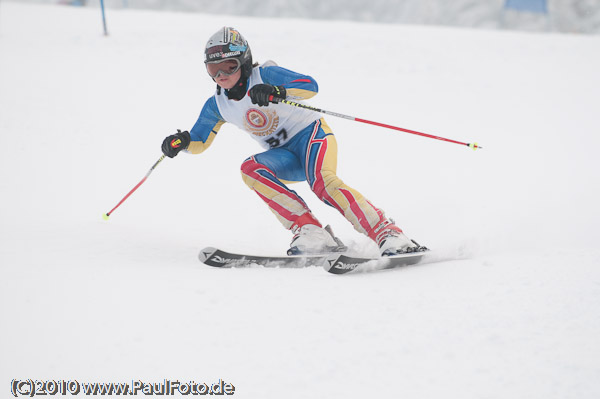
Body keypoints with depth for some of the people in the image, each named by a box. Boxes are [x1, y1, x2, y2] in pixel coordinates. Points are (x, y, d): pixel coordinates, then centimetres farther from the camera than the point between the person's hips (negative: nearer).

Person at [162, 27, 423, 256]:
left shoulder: (264, 75, -12)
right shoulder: (217, 106, 4)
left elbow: (310, 85, -24)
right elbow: (199, 142, 15)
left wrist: (276, 92, -41)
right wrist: (181, 142, -8)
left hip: (312, 133, -6)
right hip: (286, 159, 6)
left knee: (321, 182, -34)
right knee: (250, 169, -25)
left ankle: (387, 234, -38)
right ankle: (309, 230, -33)